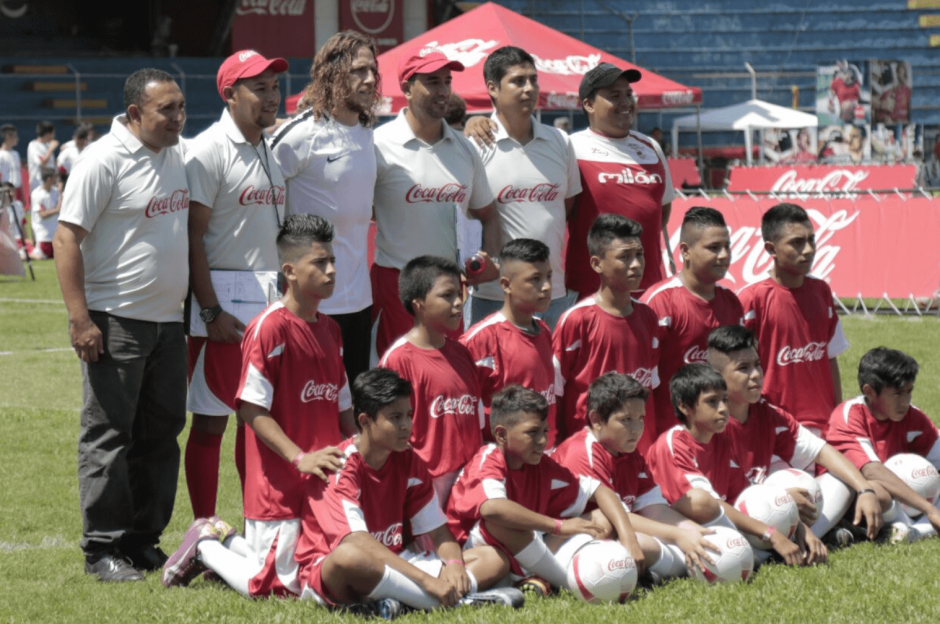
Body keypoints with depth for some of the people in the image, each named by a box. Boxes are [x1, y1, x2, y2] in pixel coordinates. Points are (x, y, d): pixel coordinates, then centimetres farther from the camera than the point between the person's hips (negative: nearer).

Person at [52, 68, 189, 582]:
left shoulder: (176, 156, 11)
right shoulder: (104, 161, -13)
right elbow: (66, 239, -15)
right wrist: (80, 320, -20)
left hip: (168, 319, 8)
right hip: (115, 322, -8)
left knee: (161, 433, 10)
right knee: (108, 435, -3)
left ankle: (144, 540, 19)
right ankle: (102, 549, 1)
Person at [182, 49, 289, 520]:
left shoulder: (272, 149, 12)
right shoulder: (208, 150, -10)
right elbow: (193, 237, -14)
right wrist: (211, 311, -18)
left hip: (272, 300, 7)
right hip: (226, 301, -7)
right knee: (211, 420, -3)